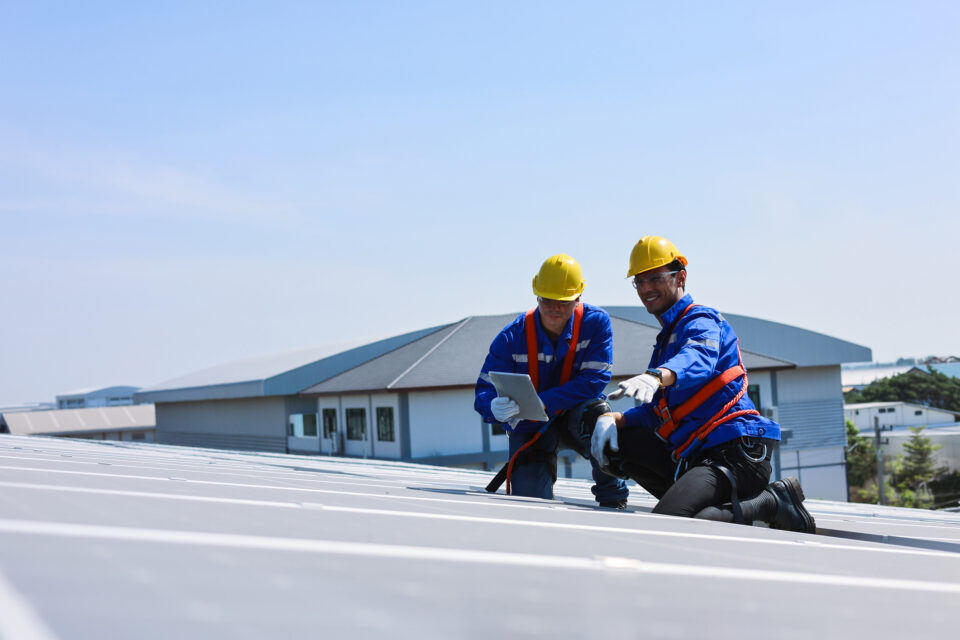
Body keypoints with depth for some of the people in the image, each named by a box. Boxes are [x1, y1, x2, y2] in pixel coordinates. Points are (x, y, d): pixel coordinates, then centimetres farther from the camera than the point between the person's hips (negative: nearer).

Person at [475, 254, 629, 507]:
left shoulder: (596, 322, -16)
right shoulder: (512, 337, -14)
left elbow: (594, 380, -23)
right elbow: (485, 391, -13)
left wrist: (541, 403, -35)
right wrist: (496, 408, -40)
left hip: (576, 416, -1)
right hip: (530, 428, 1)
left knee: (597, 412, -35)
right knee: (530, 500, -14)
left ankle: (612, 496, -14)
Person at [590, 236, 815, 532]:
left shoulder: (701, 321, -2)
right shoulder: (667, 337, 28)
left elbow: (697, 360, -29)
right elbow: (656, 409, 22)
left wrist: (655, 376, -51)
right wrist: (614, 418, 1)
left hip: (737, 451, -9)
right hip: (692, 455, 9)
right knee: (615, 442, 5)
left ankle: (771, 502, -10)